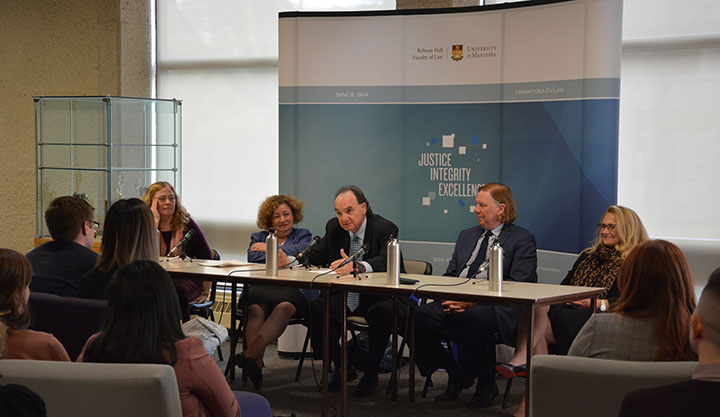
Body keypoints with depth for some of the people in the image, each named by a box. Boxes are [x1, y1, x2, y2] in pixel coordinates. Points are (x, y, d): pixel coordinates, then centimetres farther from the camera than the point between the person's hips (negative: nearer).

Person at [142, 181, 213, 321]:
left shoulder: (186, 224, 4)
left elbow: (207, 258, 6)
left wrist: (205, 291, 0)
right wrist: (155, 221, -15)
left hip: (186, 280, 0)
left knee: (178, 290, -34)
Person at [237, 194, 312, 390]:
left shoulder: (303, 235, 26)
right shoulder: (258, 238, 31)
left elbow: (301, 253, 1)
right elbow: (253, 259, 8)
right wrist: (283, 257, 2)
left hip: (292, 291, -2)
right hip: (261, 290, 2)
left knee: (284, 308, -40)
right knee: (256, 309, -36)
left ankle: (250, 354, -58)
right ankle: (256, 364, -53)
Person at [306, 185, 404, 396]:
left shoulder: (385, 228, -15)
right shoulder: (334, 227, 5)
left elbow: (386, 261, -33)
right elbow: (313, 257, 8)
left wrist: (357, 266, -52)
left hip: (379, 298, -5)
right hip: (347, 298, 5)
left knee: (381, 312, -36)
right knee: (317, 306, -19)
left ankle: (370, 373, -15)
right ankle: (342, 368, -2)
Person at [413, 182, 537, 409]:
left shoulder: (522, 240, 4)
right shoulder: (466, 236, 26)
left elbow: (518, 285, -8)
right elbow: (449, 275, 22)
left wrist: (474, 300, -18)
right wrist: (450, 298, -4)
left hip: (495, 307, -6)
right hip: (456, 303, 6)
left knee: (466, 320, -39)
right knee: (417, 318, -21)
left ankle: (486, 385, -14)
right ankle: (455, 375, 0)